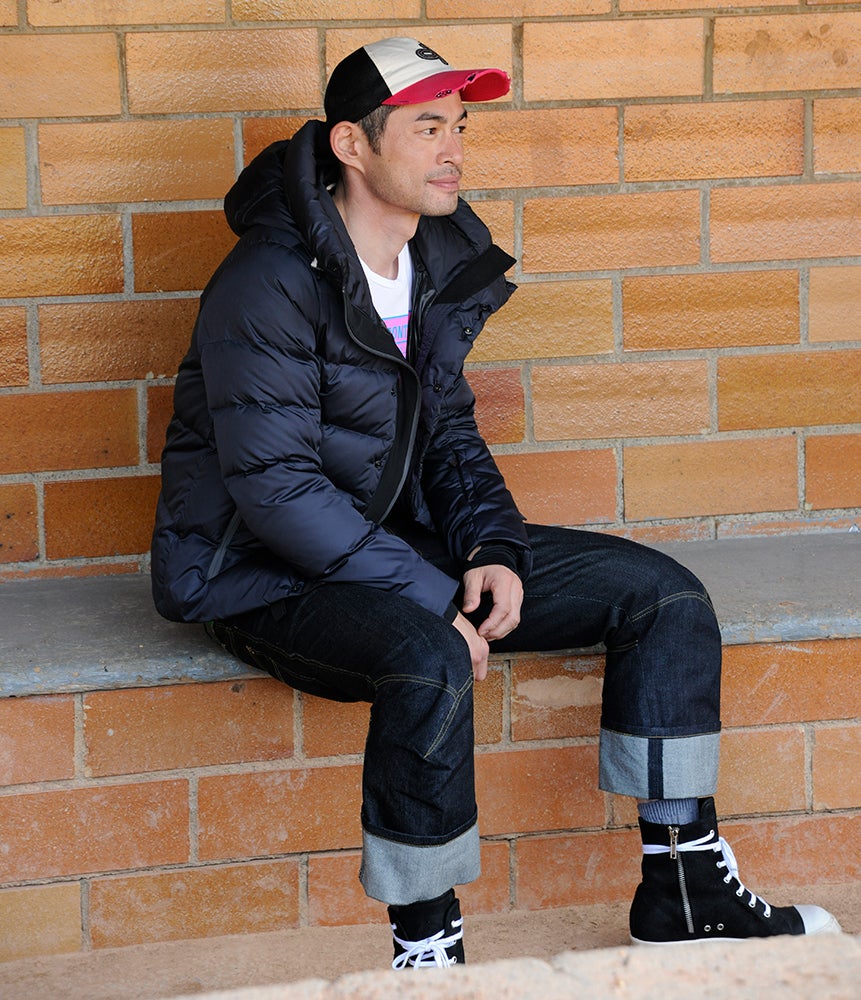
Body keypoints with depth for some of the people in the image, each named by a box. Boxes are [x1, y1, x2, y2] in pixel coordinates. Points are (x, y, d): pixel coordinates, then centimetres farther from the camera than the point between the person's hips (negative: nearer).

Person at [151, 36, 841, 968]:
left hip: (404, 541, 8)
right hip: (268, 572, -8)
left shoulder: (444, 262, 5)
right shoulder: (267, 285, -20)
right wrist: (431, 600, -25)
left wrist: (493, 548, -5)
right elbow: (276, 487, -24)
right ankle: (424, 953, -23)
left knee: (663, 593, -2)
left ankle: (681, 886, 4)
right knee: (431, 663, -39)